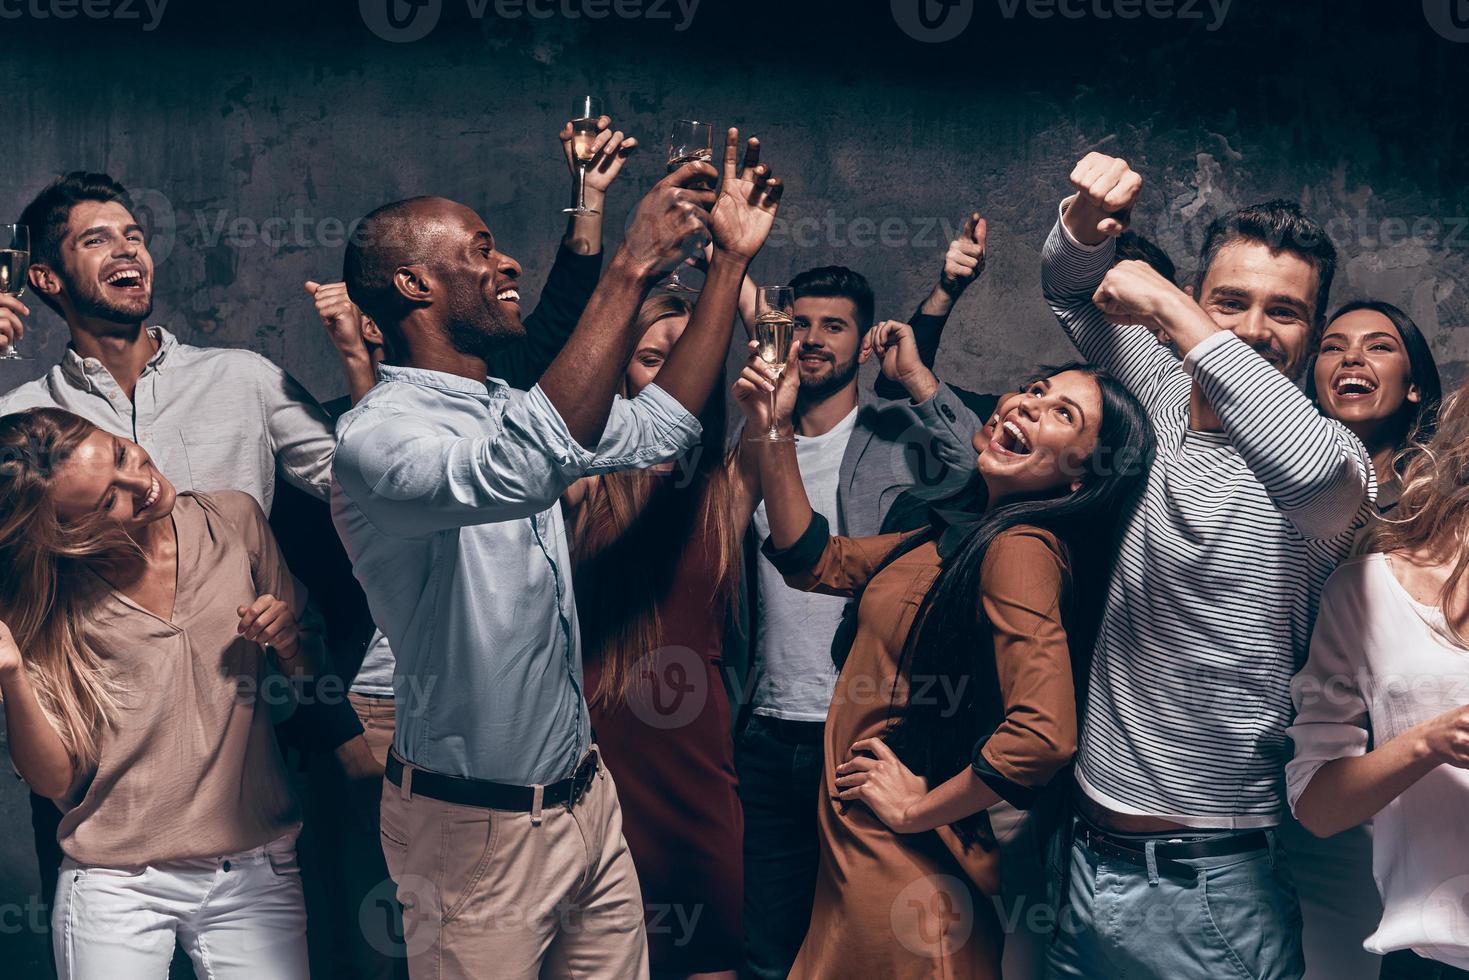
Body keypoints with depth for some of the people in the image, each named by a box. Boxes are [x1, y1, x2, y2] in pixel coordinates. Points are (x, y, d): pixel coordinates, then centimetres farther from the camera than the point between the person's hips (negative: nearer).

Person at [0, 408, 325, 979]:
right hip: (116, 888, -2)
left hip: (255, 872, 2)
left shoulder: (234, 520, -3)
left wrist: (290, 641, -12)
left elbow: (312, 671, 11)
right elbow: (57, 781, -7)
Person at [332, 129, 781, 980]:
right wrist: (631, 271, -37)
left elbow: (658, 429, 13)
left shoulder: (504, 411, 7)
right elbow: (523, 469, -40)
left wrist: (731, 260, 7)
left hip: (585, 795, 8)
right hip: (476, 824, -8)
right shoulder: (377, 434, -20)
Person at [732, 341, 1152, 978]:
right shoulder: (963, 533, 6)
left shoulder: (1021, 549, -21)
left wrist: (916, 809, -16)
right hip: (856, 844, 9)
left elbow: (1042, 733, -32)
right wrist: (774, 434, 2)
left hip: (902, 860, -8)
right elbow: (814, 561, 14)